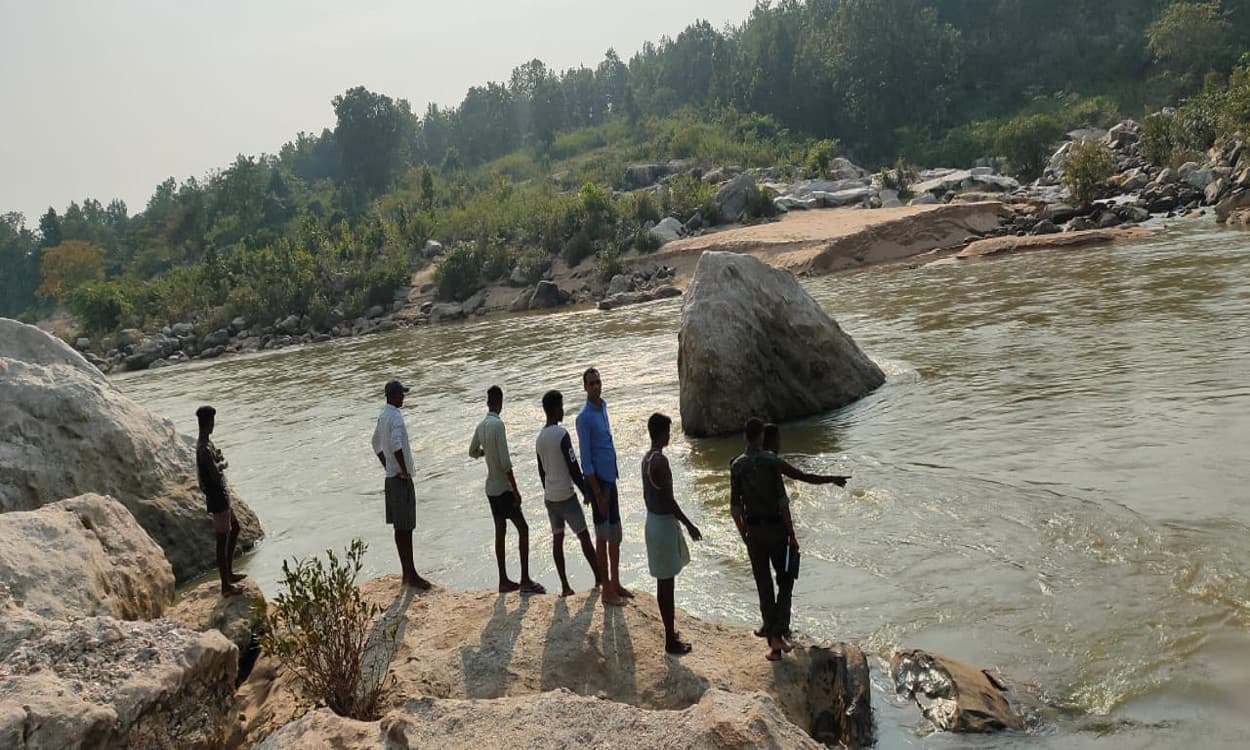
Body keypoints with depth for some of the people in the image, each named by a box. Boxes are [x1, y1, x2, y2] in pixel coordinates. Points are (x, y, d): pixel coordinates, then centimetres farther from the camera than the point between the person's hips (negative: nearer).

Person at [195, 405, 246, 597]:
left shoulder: (205, 444, 9)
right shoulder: (204, 449, -24)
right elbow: (216, 476, -28)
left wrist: (219, 462, -3)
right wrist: (223, 464, -9)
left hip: (222, 496, 11)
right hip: (217, 499, -11)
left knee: (235, 528, 24)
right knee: (222, 540, -2)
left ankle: (229, 573, 34)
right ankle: (225, 586, 7)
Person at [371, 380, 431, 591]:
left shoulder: (382, 417, 13)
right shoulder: (396, 417, -18)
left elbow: (376, 444, 27)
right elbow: (396, 445, -34)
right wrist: (405, 471, -23)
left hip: (391, 477, 10)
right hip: (401, 479, -10)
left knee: (401, 527, 13)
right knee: (405, 528, -5)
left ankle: (407, 573, 19)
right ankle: (411, 575, 0)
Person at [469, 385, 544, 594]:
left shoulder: (481, 426, 6)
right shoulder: (498, 425, -18)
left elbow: (472, 452, 22)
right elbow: (505, 462, -22)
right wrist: (515, 491, -17)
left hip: (491, 488, 8)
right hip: (503, 488, -8)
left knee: (500, 531, 11)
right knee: (523, 529, -3)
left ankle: (504, 581, 15)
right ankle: (525, 580, -4)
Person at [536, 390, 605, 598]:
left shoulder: (540, 438, 7)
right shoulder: (562, 434, -17)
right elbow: (573, 467, -16)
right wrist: (586, 491, -7)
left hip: (549, 497, 7)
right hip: (566, 495, -7)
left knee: (557, 538, 8)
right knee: (584, 536, 3)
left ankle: (564, 586, 10)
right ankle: (600, 579, 11)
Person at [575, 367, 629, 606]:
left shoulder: (603, 407, 10)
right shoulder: (584, 417, -15)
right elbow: (586, 461, -16)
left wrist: (610, 482, 18)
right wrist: (598, 495, -17)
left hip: (611, 478, 8)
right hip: (598, 480, -8)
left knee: (615, 535, 15)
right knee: (602, 537, 1)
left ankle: (616, 584, 27)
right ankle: (607, 590, 10)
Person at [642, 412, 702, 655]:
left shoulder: (646, 459, 7)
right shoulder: (661, 461, -22)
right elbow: (669, 500, -22)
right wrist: (689, 525, -15)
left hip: (653, 521, 9)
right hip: (664, 523, -9)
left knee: (664, 582, 17)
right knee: (666, 583, -1)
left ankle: (670, 632, 28)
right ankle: (670, 640, 8)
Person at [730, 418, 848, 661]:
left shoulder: (736, 466, -1)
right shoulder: (771, 461, -12)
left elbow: (735, 506, 0)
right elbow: (782, 502, -15)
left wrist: (744, 536, 13)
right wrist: (792, 535, -6)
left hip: (754, 531, 3)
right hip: (776, 529, -3)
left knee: (764, 587, 9)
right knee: (785, 581, 13)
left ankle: (773, 644, 13)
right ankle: (778, 634, -1)